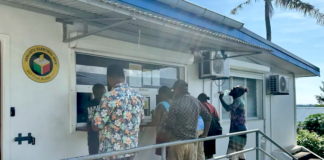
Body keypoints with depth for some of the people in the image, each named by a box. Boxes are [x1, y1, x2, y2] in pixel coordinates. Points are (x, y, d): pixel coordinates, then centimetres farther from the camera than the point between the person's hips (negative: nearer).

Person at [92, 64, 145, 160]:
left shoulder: (110, 97, -19)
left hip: (112, 151, -6)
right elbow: (141, 118, 17)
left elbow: (96, 126, -14)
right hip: (131, 148, 6)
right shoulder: (137, 96, 3)